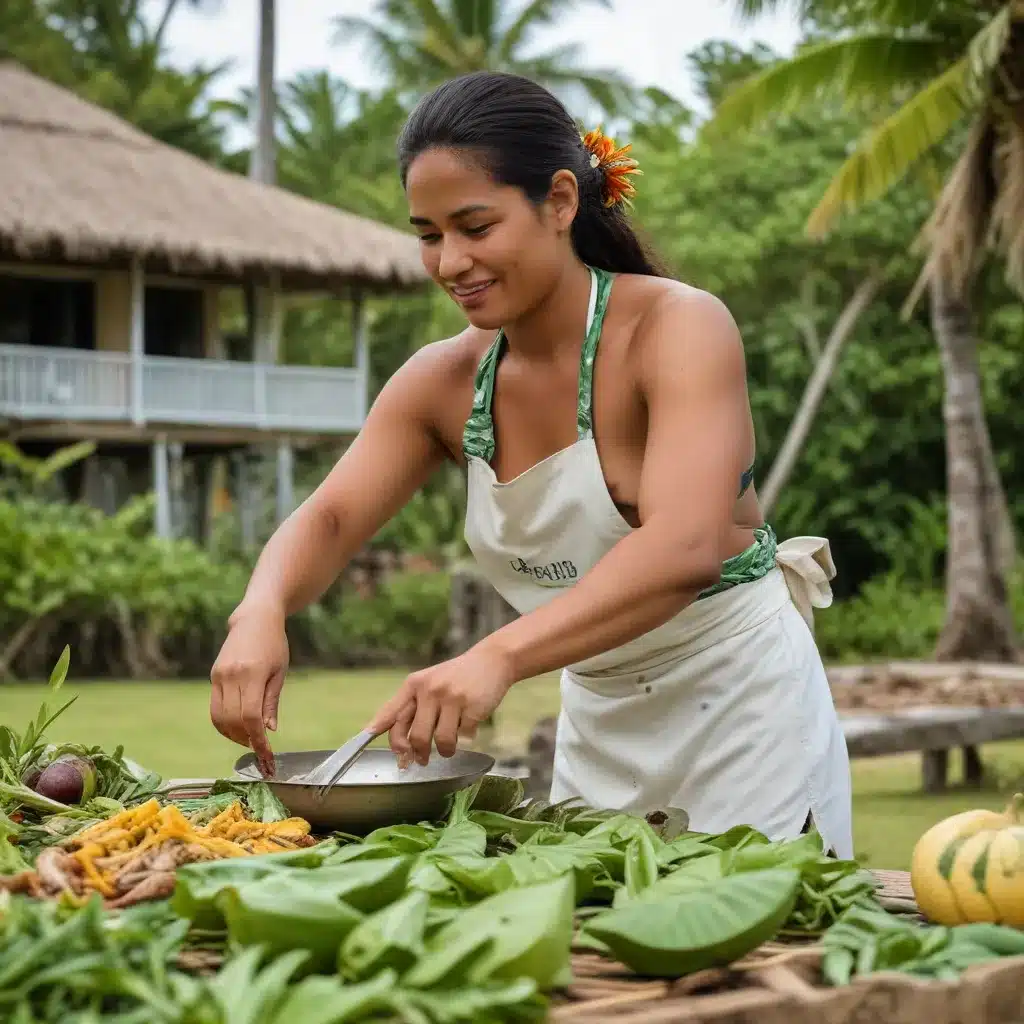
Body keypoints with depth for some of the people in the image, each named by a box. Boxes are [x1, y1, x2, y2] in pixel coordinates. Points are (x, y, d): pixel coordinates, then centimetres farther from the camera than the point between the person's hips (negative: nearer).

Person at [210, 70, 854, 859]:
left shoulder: (678, 329, -19)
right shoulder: (445, 381, -1)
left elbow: (685, 546, -33)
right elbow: (328, 519, -5)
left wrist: (499, 657, -45)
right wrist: (261, 613, -28)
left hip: (742, 712, -5)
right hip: (597, 728, 5)